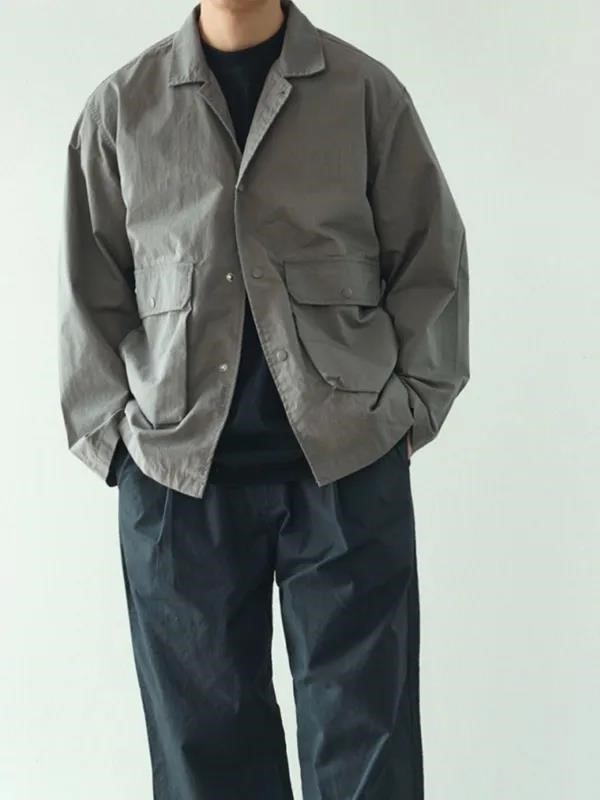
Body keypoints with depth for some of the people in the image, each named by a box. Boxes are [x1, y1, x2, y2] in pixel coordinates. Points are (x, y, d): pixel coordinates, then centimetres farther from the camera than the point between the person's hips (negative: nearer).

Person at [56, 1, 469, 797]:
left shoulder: (366, 91, 3)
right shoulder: (122, 105, 7)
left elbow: (430, 262, 6)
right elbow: (91, 288, 9)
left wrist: (410, 409, -2)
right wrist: (110, 429, 2)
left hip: (349, 460, -1)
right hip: (175, 467, 2)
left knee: (364, 728, 4)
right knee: (205, 725, 10)